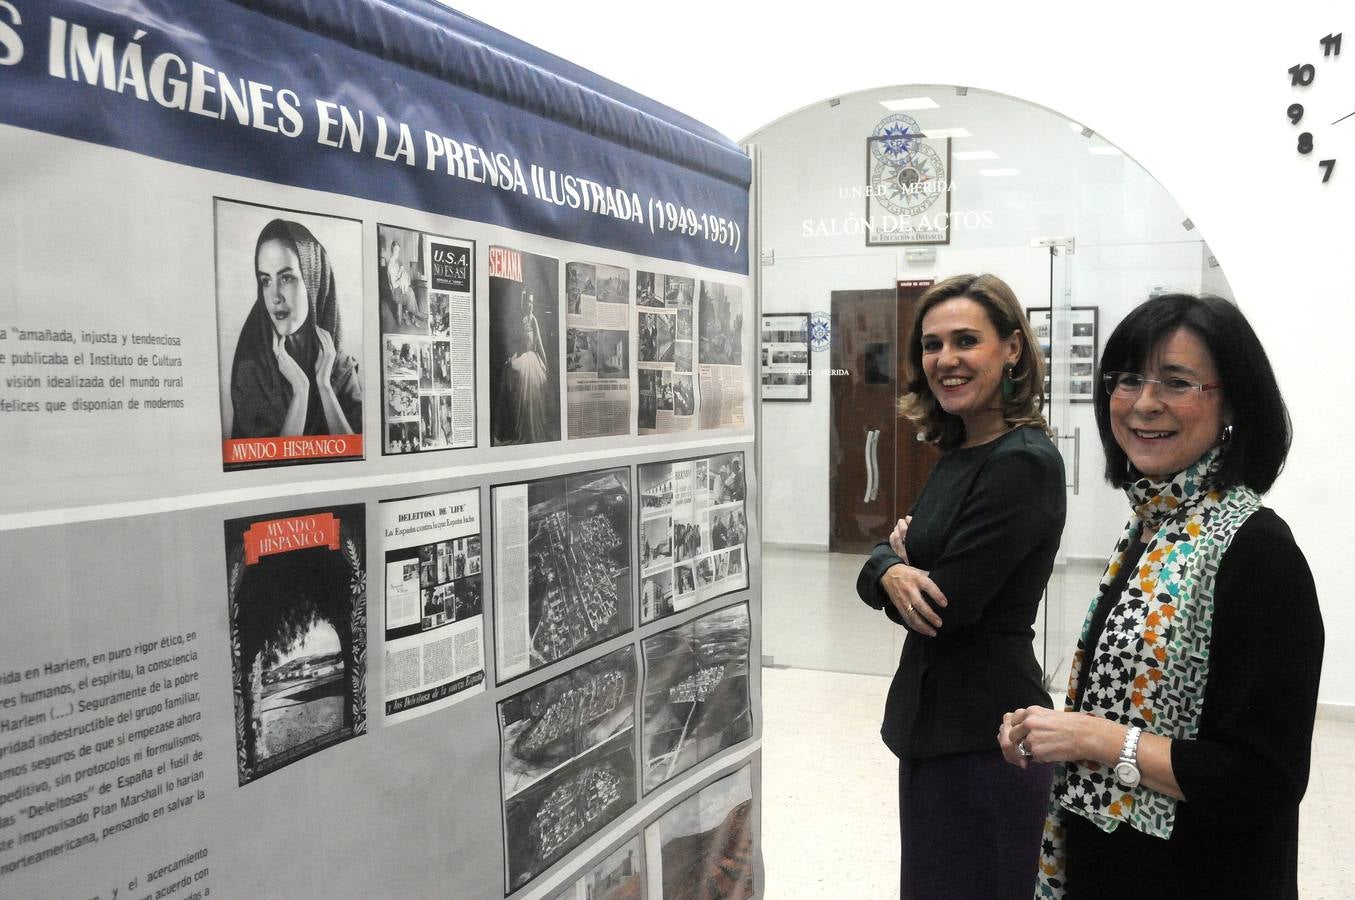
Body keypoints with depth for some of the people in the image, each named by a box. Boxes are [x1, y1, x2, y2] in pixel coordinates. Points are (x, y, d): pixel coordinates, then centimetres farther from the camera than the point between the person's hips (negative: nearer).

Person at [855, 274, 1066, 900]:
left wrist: (899, 567, -2)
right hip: (935, 717, 9)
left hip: (982, 735, -9)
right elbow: (891, 555, 7)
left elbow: (949, 605, -22)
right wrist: (892, 574, -15)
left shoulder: (1023, 464, -19)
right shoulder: (958, 454, 8)